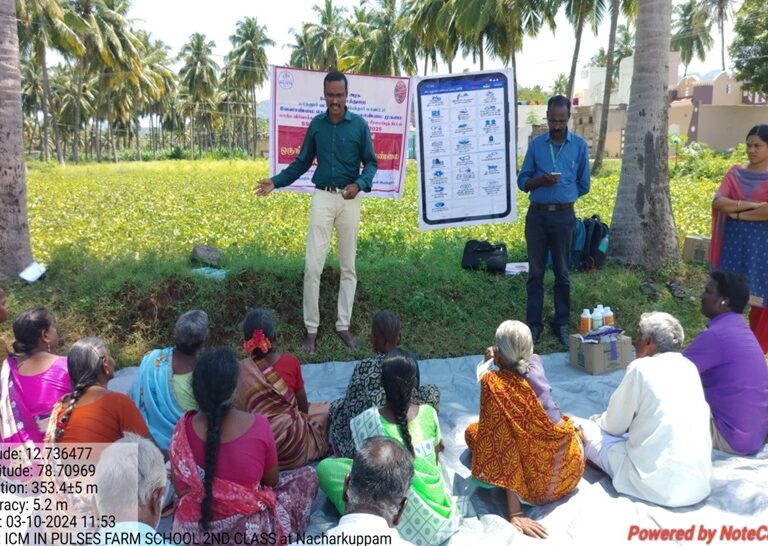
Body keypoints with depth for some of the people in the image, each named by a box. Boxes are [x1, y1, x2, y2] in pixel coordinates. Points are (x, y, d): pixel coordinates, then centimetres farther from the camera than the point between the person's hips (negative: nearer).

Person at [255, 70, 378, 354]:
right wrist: (276, 181, 2)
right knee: (313, 266, -4)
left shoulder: (359, 125, -2)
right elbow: (302, 162, 12)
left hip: (349, 199, -1)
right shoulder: (316, 124, 6)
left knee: (348, 266, 6)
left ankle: (343, 325, 18)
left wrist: (360, 184, -19)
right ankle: (311, 328, 8)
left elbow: (370, 162, 1)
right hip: (322, 197, 1)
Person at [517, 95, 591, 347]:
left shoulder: (579, 145, 2)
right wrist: (541, 180, -15)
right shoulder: (536, 144, 4)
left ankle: (561, 323, 19)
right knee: (535, 272, 5)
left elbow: (584, 185, 9)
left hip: (563, 216, 0)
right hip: (537, 214, 0)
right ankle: (533, 323, 14)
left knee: (562, 273, 8)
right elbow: (523, 182, 3)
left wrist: (561, 191, 7)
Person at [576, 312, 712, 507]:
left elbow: (615, 425, 0)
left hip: (660, 484, -7)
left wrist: (598, 420, 23)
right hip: (699, 482, 7)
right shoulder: (689, 367, 11)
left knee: (583, 427, 6)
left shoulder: (641, 368, -8)